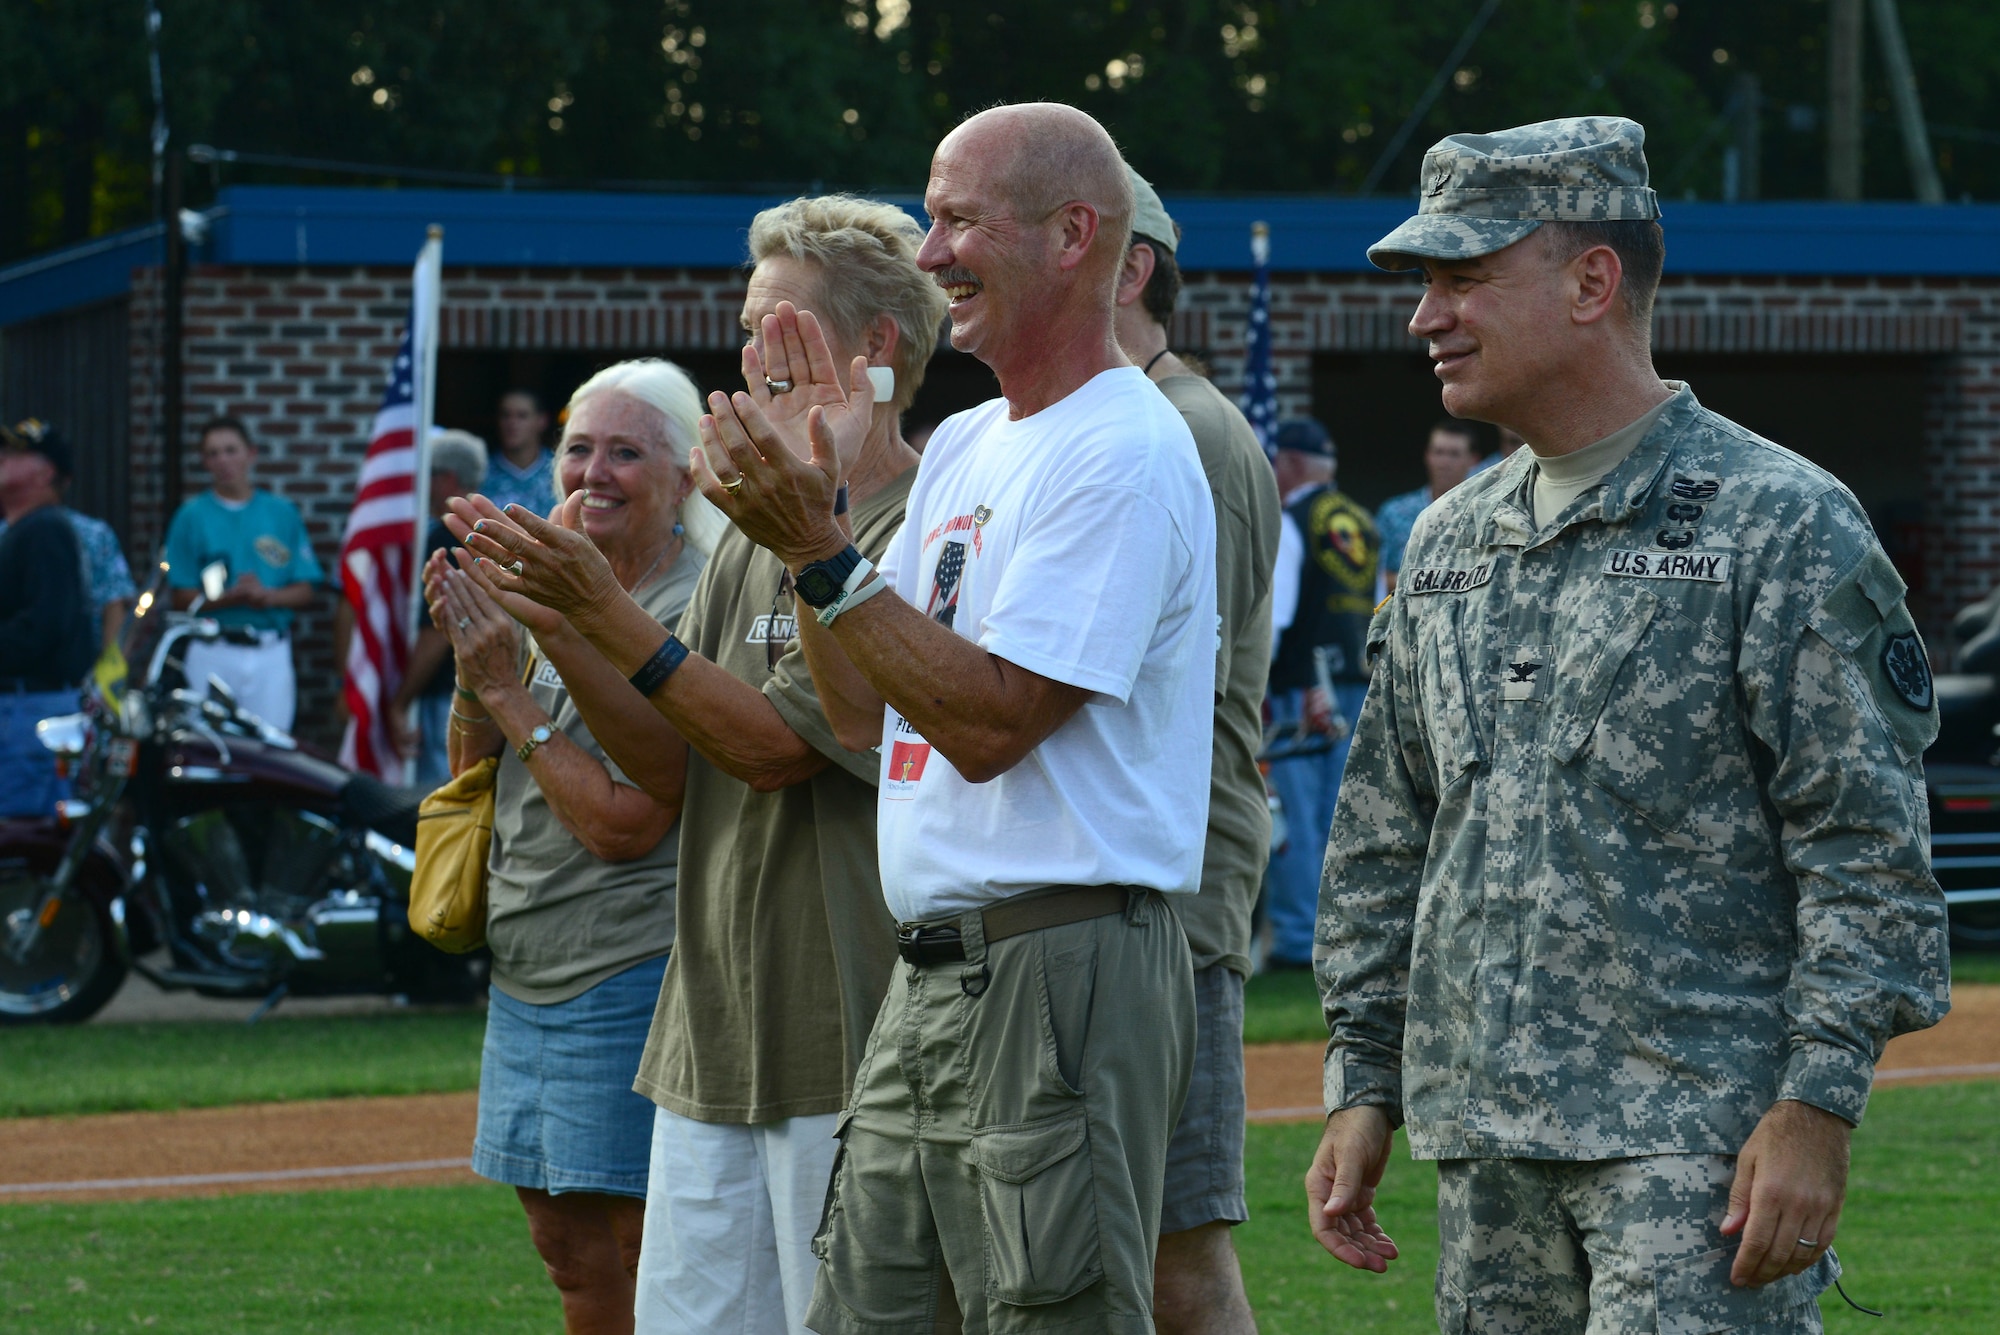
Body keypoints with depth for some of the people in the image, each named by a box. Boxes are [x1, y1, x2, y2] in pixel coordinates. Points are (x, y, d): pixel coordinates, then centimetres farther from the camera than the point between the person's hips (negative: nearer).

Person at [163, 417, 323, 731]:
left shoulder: (283, 514, 9)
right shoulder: (191, 516, 4)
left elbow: (305, 592, 6)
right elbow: (182, 597, -1)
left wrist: (267, 596, -14)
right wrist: (230, 598, -17)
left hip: (272, 652, 1)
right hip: (213, 654, -1)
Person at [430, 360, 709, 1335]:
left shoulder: (692, 614, -15)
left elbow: (624, 821, -20)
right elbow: (472, 780, 16)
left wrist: (508, 691, -14)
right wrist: (474, 674, -2)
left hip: (630, 974, -9)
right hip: (526, 979, 9)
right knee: (565, 1249, 13)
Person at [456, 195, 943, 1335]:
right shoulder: (759, 529, 17)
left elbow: (773, 746, -17)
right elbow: (668, 761, 15)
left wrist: (605, 614, -19)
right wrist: (553, 621, 3)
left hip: (848, 1036, -9)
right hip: (714, 1036, 9)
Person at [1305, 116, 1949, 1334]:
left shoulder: (1781, 525, -5)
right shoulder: (1451, 542, 16)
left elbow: (1870, 854, -10)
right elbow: (1386, 844, 22)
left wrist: (1817, 1105, -17)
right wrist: (1362, 1084, 15)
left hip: (1700, 1141, -7)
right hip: (1490, 1141, 7)